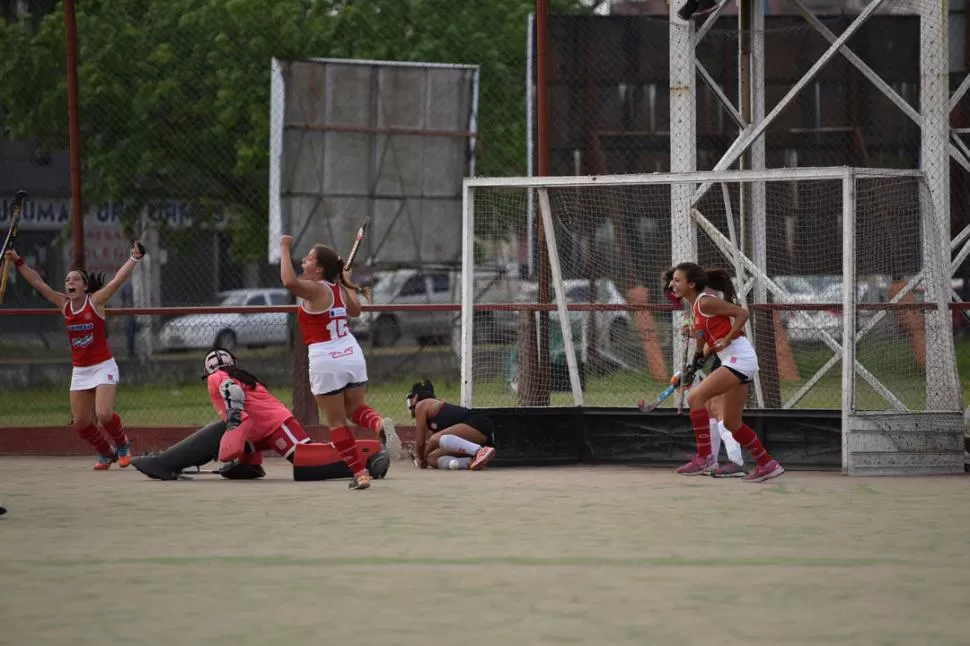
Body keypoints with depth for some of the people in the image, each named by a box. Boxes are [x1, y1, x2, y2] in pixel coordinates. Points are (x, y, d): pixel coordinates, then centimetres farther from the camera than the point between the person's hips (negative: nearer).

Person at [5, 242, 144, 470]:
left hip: (103, 367, -5)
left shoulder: (95, 301, -8)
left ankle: (123, 445, 9)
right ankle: (106, 453, 25)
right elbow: (39, 283, 6)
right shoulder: (64, 304, 4)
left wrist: (134, 258, -28)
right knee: (80, 423, 2)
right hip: (79, 371, 5)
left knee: (104, 415, -20)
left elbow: (118, 280, -18)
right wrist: (18, 262, 4)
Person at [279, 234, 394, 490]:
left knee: (337, 423, 5)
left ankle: (360, 473, 3)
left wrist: (285, 249, -22)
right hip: (352, 354, 6)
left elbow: (289, 281, -32)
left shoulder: (314, 290, -13)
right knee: (354, 410, 23)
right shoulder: (340, 289, 7)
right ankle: (380, 424, -8)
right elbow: (355, 310, 27)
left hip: (326, 361, -6)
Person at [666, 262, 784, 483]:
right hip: (733, 361, 10)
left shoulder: (705, 302, -13)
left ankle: (705, 458, -16)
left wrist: (727, 340, -18)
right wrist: (700, 357, 12)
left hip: (740, 357, -10)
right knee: (732, 423, 13)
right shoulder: (695, 307, 14)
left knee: (695, 397, -17)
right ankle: (767, 465, 21)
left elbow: (741, 313, -14)